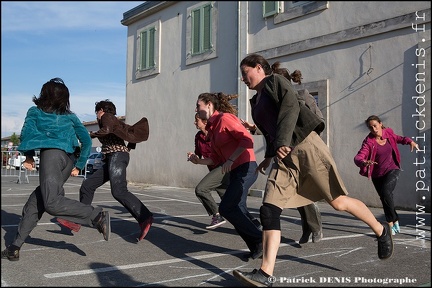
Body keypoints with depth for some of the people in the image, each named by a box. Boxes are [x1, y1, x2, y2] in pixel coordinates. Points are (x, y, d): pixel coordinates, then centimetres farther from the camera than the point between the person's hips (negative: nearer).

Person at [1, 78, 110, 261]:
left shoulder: (35, 112, 17)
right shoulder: (70, 117, 25)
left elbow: (27, 131, 0)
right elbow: (86, 140, 15)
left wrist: (28, 155, 12)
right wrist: (79, 166, 19)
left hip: (51, 154, -6)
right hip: (68, 161, 6)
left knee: (52, 203, -23)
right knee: (34, 204, 11)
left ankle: (97, 216, -31)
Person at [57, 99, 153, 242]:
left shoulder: (107, 116, 6)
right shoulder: (116, 122, 29)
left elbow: (107, 129, -15)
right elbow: (132, 131, 29)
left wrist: (91, 135, -1)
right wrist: (128, 148, 25)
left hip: (116, 155, -10)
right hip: (111, 159, 10)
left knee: (119, 191, -25)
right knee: (88, 185, 6)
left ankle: (144, 218, -32)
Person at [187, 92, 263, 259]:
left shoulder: (225, 119, -9)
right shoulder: (211, 128, 16)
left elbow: (247, 140, -19)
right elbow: (216, 158, 15)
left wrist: (231, 159, -23)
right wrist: (199, 161, 0)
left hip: (245, 168, -9)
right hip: (235, 171, 9)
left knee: (226, 208, -12)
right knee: (237, 210, 6)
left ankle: (260, 240, -1)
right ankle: (257, 246, 14)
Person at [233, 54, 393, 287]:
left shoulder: (275, 81, 3)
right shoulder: (256, 101, 23)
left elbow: (291, 108, -15)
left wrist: (282, 143, -27)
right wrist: (269, 156, 34)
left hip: (305, 147, -7)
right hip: (283, 158, 7)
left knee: (338, 202, -1)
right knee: (268, 211, -10)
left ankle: (381, 230, 25)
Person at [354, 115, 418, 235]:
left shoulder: (388, 132, -6)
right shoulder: (368, 141, -17)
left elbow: (397, 138, 19)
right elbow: (358, 157, -31)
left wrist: (410, 141, 1)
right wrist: (364, 162, -53)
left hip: (392, 170, -1)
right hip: (377, 175, 1)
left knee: (386, 192, -25)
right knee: (385, 199, 10)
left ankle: (392, 223, -13)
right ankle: (394, 221, 32)